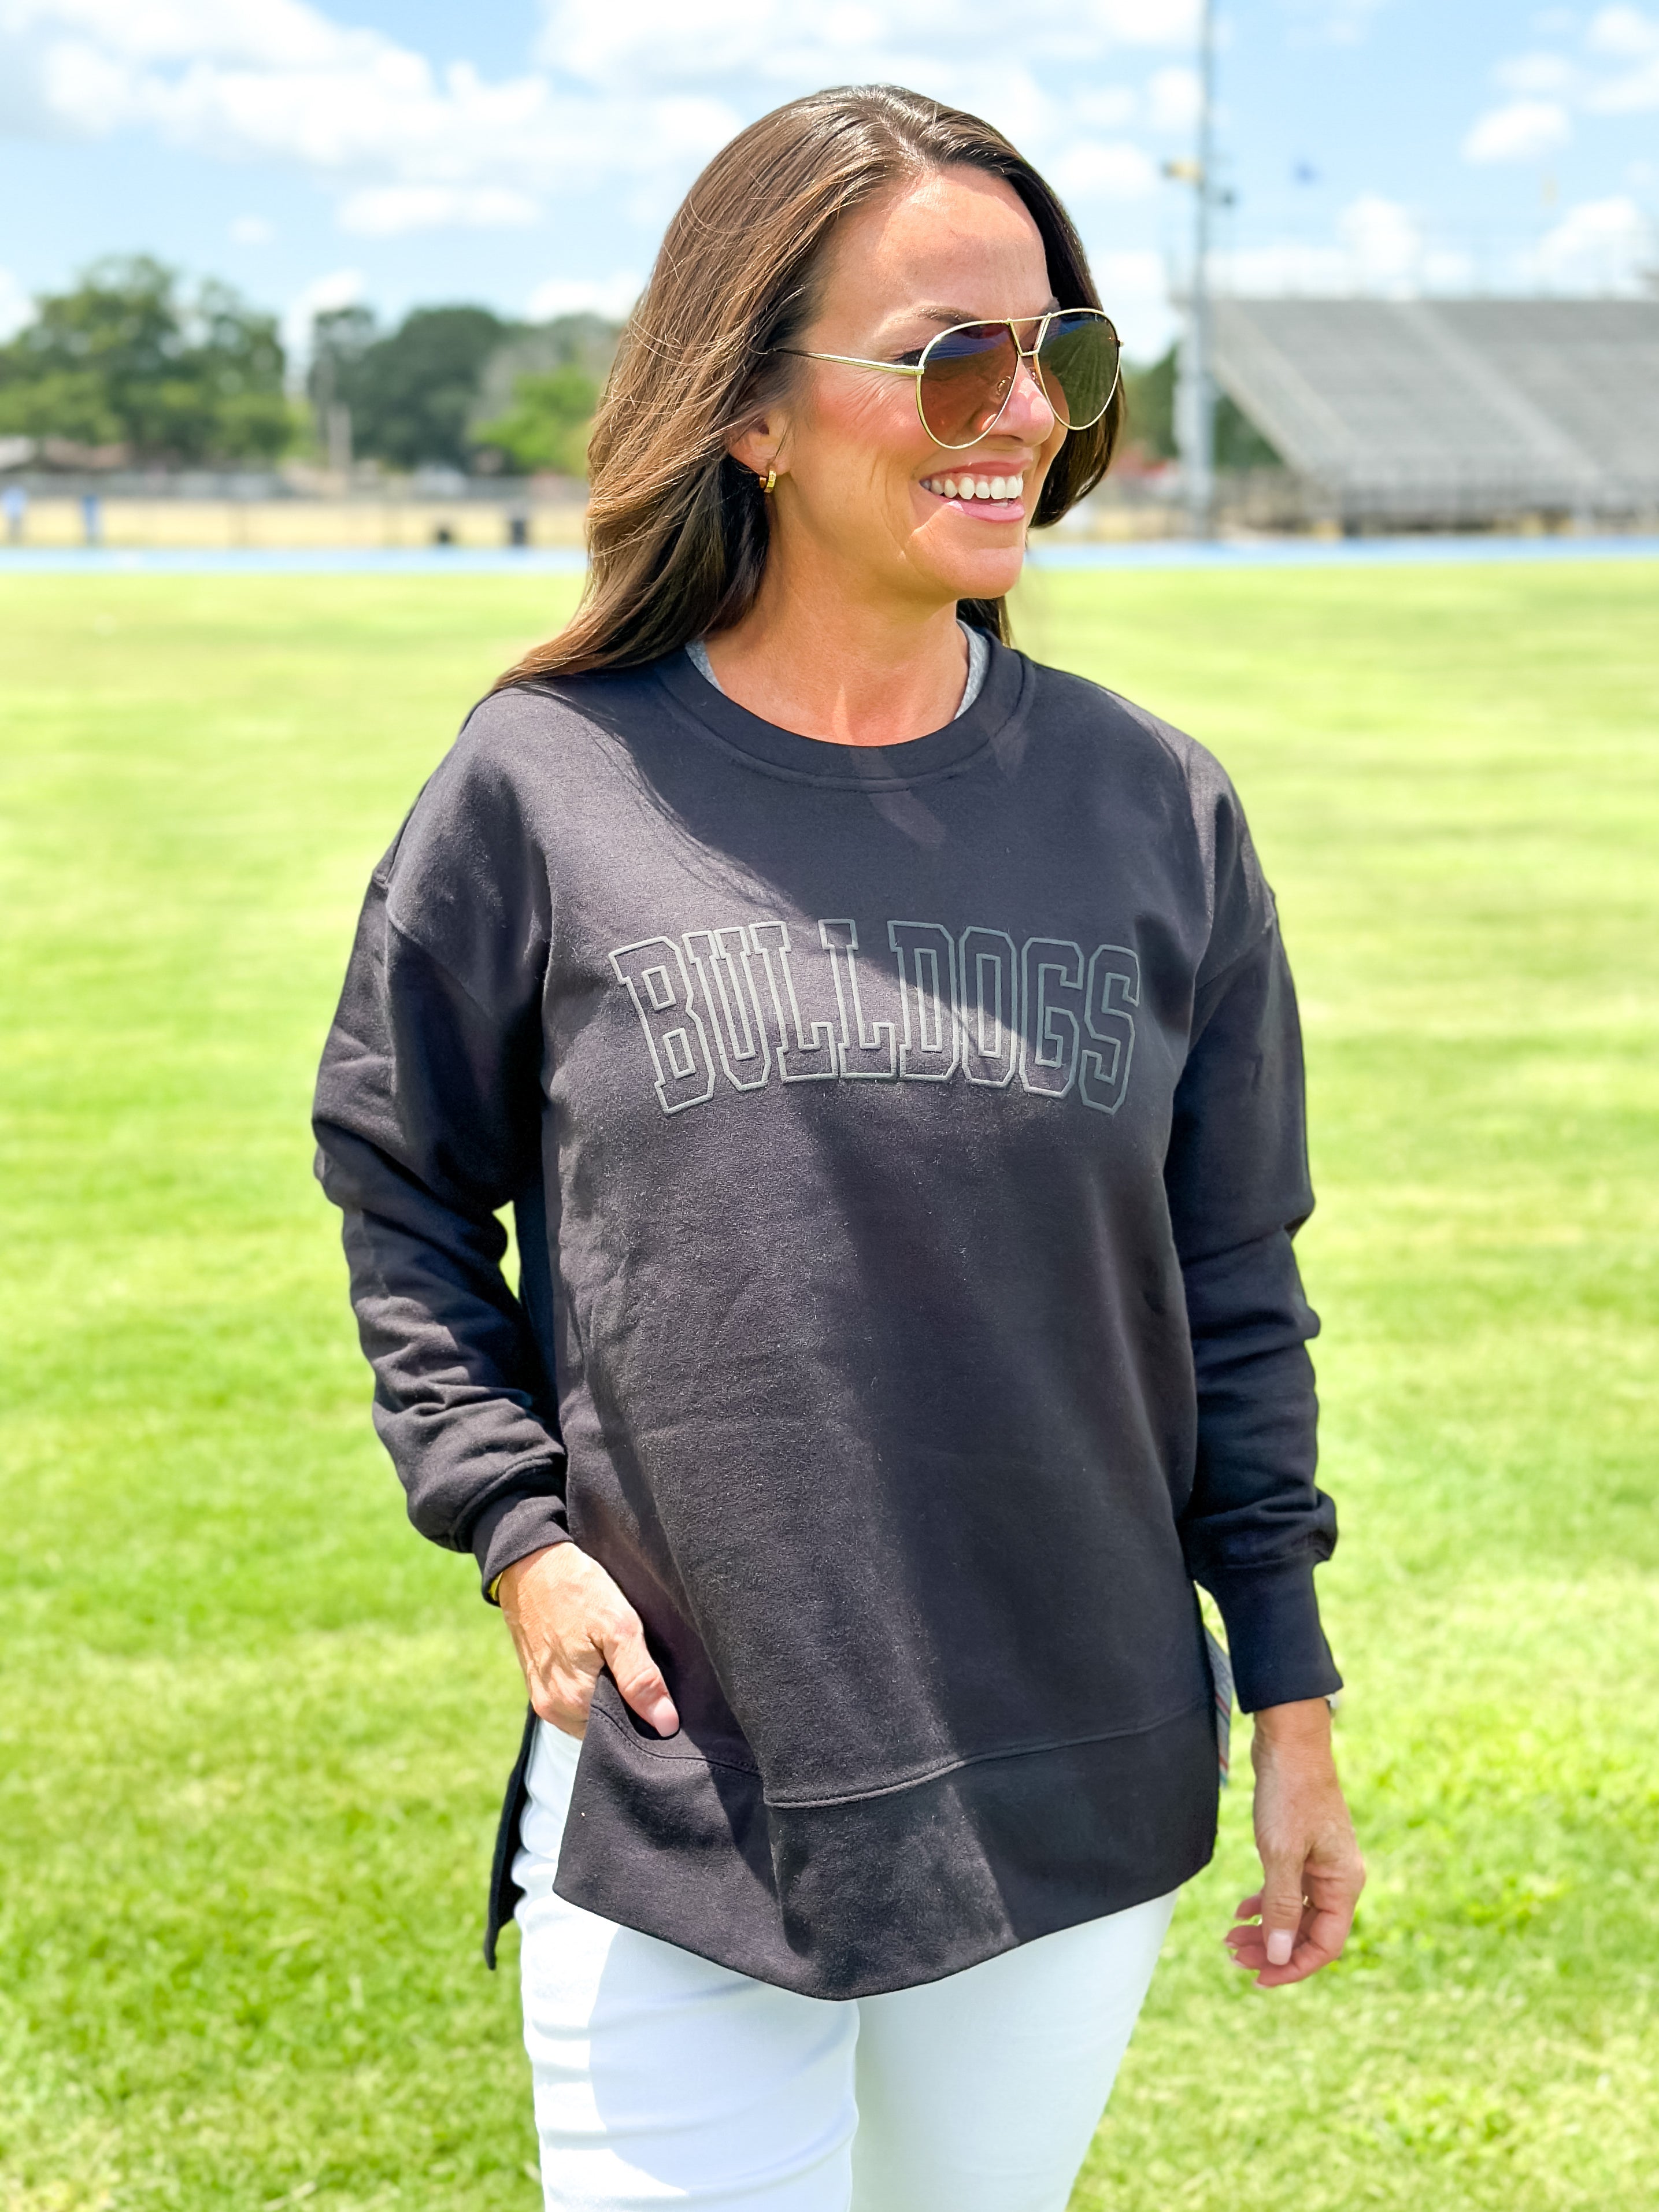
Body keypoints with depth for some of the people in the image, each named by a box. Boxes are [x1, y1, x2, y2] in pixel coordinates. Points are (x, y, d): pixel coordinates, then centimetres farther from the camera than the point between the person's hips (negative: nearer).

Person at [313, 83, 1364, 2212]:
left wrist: (1293, 1717, 8)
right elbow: (401, 1191, 7)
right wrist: (513, 1531, -4)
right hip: (668, 1811, -2)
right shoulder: (544, 786, -5)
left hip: (1083, 1813, 2)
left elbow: (1235, 1292, 7)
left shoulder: (1153, 812, 1)